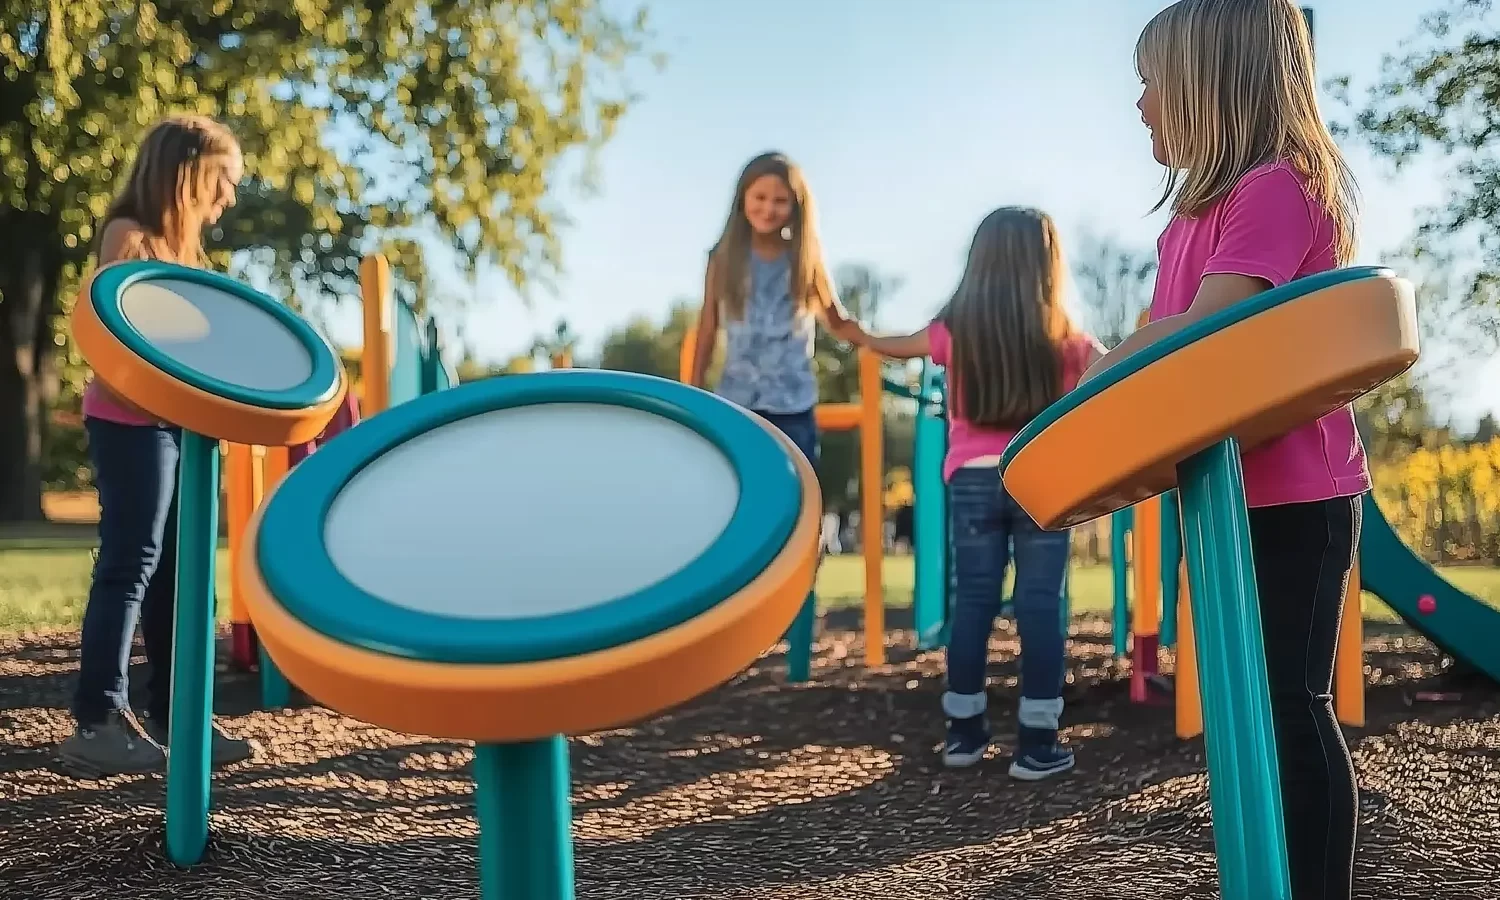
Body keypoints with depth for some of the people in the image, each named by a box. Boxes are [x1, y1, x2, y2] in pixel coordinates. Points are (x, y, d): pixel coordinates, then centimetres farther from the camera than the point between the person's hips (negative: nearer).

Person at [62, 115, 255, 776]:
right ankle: (96, 722, -2)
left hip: (176, 421, 9)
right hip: (130, 421, -9)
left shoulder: (178, 243, 17)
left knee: (177, 569, 9)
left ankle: (172, 713, 15)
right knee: (131, 564, -8)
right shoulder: (129, 235, -8)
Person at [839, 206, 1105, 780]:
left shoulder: (955, 331, 4)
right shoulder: (1063, 337, -1)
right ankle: (1037, 743, 3)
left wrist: (856, 334, 39)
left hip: (974, 480, 2)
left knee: (972, 603, 9)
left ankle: (964, 733, 17)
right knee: (1039, 606, 1)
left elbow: (889, 346, 20)